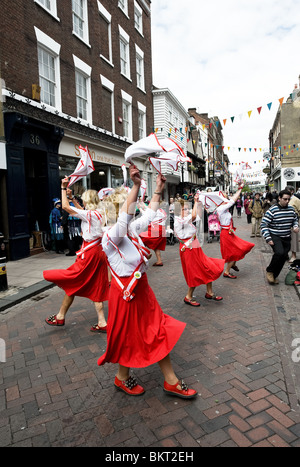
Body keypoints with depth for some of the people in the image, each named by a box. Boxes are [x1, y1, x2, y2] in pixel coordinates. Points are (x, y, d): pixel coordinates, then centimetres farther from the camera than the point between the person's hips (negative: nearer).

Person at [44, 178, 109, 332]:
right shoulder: (99, 214, 11)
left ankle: (60, 317, 20)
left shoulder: (89, 214, -13)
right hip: (99, 252, 9)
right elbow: (81, 210, 29)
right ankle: (102, 323, 12)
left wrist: (63, 189, -1)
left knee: (72, 282, 6)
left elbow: (65, 207, -12)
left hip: (90, 252, -8)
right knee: (95, 287, 11)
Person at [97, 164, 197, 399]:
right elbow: (124, 219, -39)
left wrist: (158, 191, 12)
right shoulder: (111, 237, -21)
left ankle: (171, 381, 29)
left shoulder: (131, 231, 3)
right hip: (125, 292, -8)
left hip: (142, 289, 8)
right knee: (129, 337, 11)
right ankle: (122, 378, 40)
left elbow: (148, 216, 14)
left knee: (159, 332, 14)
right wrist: (136, 186, -46)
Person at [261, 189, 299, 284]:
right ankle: (269, 271, -4)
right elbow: (264, 225, -13)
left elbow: (295, 220, 22)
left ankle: (274, 276, 25)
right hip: (275, 237, -6)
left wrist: (295, 226, -1)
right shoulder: (272, 210, -14)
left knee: (283, 257, 6)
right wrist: (268, 238, -19)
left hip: (286, 238, 6)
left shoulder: (291, 209, 5)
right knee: (279, 253, -28)